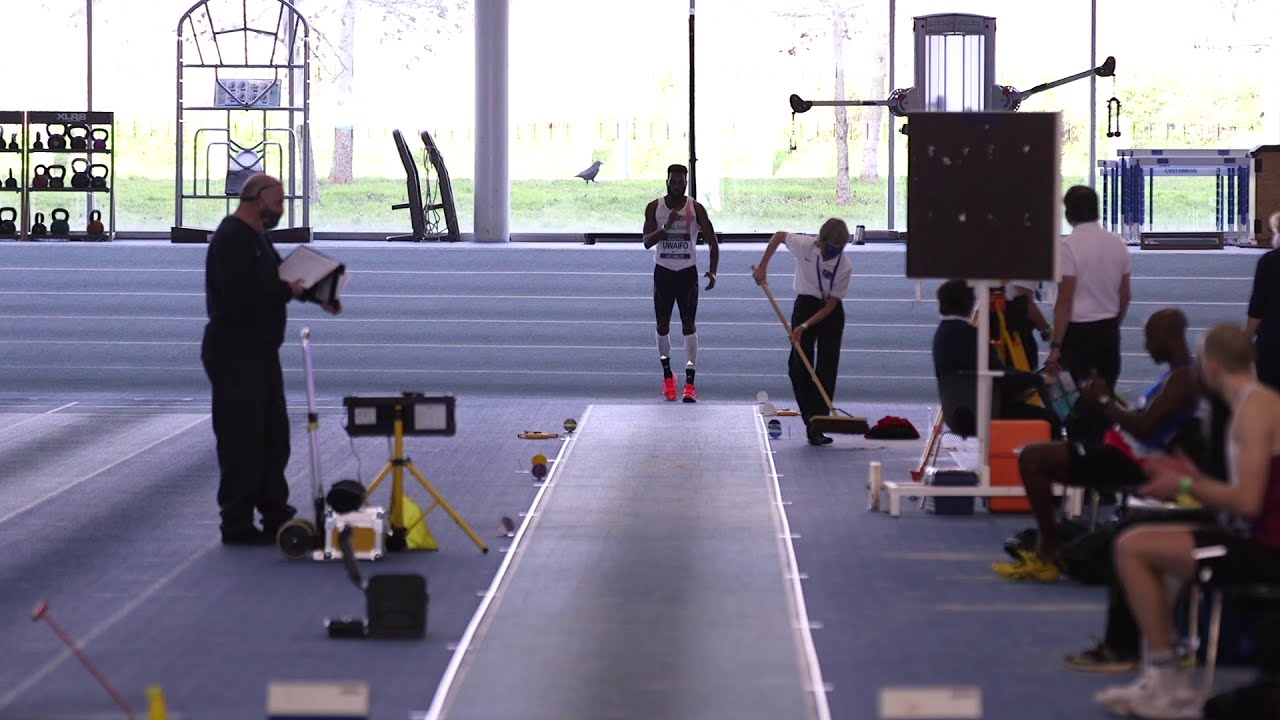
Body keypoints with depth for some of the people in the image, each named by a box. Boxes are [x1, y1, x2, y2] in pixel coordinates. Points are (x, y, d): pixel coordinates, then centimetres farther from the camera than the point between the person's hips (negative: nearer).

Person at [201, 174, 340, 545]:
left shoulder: (255, 237, 16)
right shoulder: (231, 239, -18)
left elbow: (271, 283, 20)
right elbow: (239, 296, -27)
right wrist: (287, 290, -18)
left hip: (260, 352, 11)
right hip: (234, 355, -11)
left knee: (273, 436, 16)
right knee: (242, 441, -6)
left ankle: (276, 514, 25)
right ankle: (237, 525, 0)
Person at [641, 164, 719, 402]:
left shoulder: (696, 209, -4)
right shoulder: (654, 208, -1)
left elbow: (712, 241, -2)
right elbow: (647, 241, -9)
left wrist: (713, 271, -15)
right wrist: (666, 227, -26)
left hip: (688, 272, -1)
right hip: (663, 272, 1)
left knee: (689, 325, -7)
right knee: (663, 325, 8)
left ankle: (690, 383, -8)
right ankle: (668, 376, 25)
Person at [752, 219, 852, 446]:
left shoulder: (845, 266, -21)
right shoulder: (804, 245, -19)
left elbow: (830, 305, -17)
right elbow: (779, 236, 2)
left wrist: (804, 327, -23)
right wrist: (762, 267, 2)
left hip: (830, 312, -1)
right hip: (805, 305, 1)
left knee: (827, 369, -7)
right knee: (799, 366, -6)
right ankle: (810, 421, 0)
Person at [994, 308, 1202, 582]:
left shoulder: (1183, 379, -18)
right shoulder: (1178, 374, 13)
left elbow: (1143, 427, -26)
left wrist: (1105, 400, -14)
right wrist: (1107, 398, 7)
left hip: (1128, 464, -11)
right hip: (1124, 452, 11)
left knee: (1032, 459, -15)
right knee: (1036, 457, 20)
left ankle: (1050, 551, -9)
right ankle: (1045, 548, 16)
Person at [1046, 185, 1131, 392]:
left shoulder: (1069, 246, -13)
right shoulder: (1118, 243, 5)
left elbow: (1065, 301, -16)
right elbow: (1125, 296, 11)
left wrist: (1056, 345, -14)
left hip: (1079, 331, -6)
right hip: (1109, 330, 6)